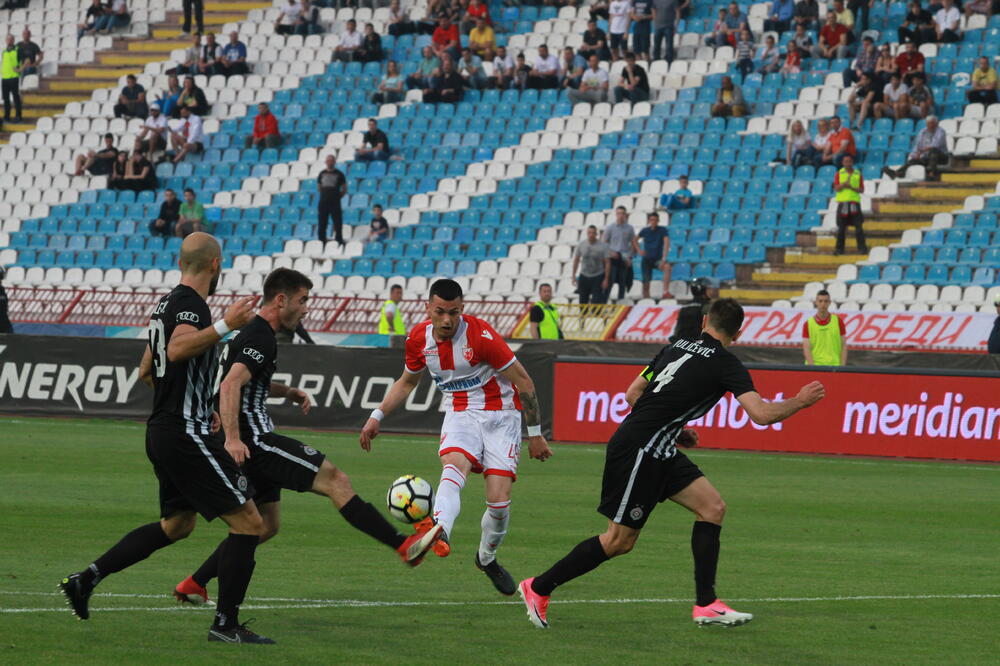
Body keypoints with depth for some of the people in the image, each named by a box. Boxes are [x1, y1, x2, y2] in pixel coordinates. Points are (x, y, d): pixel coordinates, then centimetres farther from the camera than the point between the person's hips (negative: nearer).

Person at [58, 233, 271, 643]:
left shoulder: (167, 304, 16)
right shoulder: (191, 304, -14)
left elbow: (146, 371, 26)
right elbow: (177, 350, -35)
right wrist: (224, 326, -40)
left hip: (162, 431, 10)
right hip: (186, 436, -10)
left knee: (177, 524, 25)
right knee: (248, 522, -7)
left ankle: (87, 578, 21)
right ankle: (226, 624, -5)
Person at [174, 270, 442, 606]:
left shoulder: (251, 333, 20)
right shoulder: (261, 338, -13)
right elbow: (230, 386, -27)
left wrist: (287, 392, 23)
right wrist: (232, 439, -35)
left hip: (246, 443, 11)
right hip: (253, 440, -11)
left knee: (266, 524, 16)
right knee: (336, 480, -13)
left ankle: (193, 585, 15)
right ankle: (405, 546, -17)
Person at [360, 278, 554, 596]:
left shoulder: (480, 335, -20)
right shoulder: (419, 338, -4)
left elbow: (524, 382, -12)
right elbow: (406, 382, 18)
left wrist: (535, 434, -9)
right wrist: (377, 417, 9)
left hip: (501, 415, -2)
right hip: (460, 413, 2)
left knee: (499, 500, -11)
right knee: (455, 465, -32)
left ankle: (487, 558, 19)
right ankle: (439, 532, -60)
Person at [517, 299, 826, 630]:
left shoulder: (676, 347, 12)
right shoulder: (725, 363, -10)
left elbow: (633, 394, 17)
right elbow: (762, 414, -18)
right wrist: (800, 401, -2)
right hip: (637, 451, -9)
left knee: (712, 507, 5)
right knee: (620, 541, -1)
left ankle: (706, 604, 2)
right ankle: (538, 588, 11)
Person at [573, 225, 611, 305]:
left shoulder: (603, 246, -11)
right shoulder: (581, 244, -2)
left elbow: (607, 263, -7)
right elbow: (576, 260, 8)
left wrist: (606, 279, -10)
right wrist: (573, 276, 7)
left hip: (598, 277, -3)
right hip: (584, 276, 3)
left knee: (596, 301, -12)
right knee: (583, 301, 7)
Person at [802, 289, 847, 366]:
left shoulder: (838, 321, 6)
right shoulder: (808, 324, 3)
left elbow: (844, 346, 6)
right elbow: (806, 349, -2)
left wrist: (842, 367, -4)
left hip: (834, 365, 0)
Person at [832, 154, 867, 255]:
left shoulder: (858, 174, 10)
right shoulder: (839, 174, 8)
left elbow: (861, 189, 5)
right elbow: (836, 188, -1)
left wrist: (852, 188, -10)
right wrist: (844, 184, -19)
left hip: (854, 202, 0)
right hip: (842, 202, 0)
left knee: (859, 227, -6)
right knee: (841, 228, 1)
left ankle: (862, 248, -4)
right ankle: (840, 249, 7)